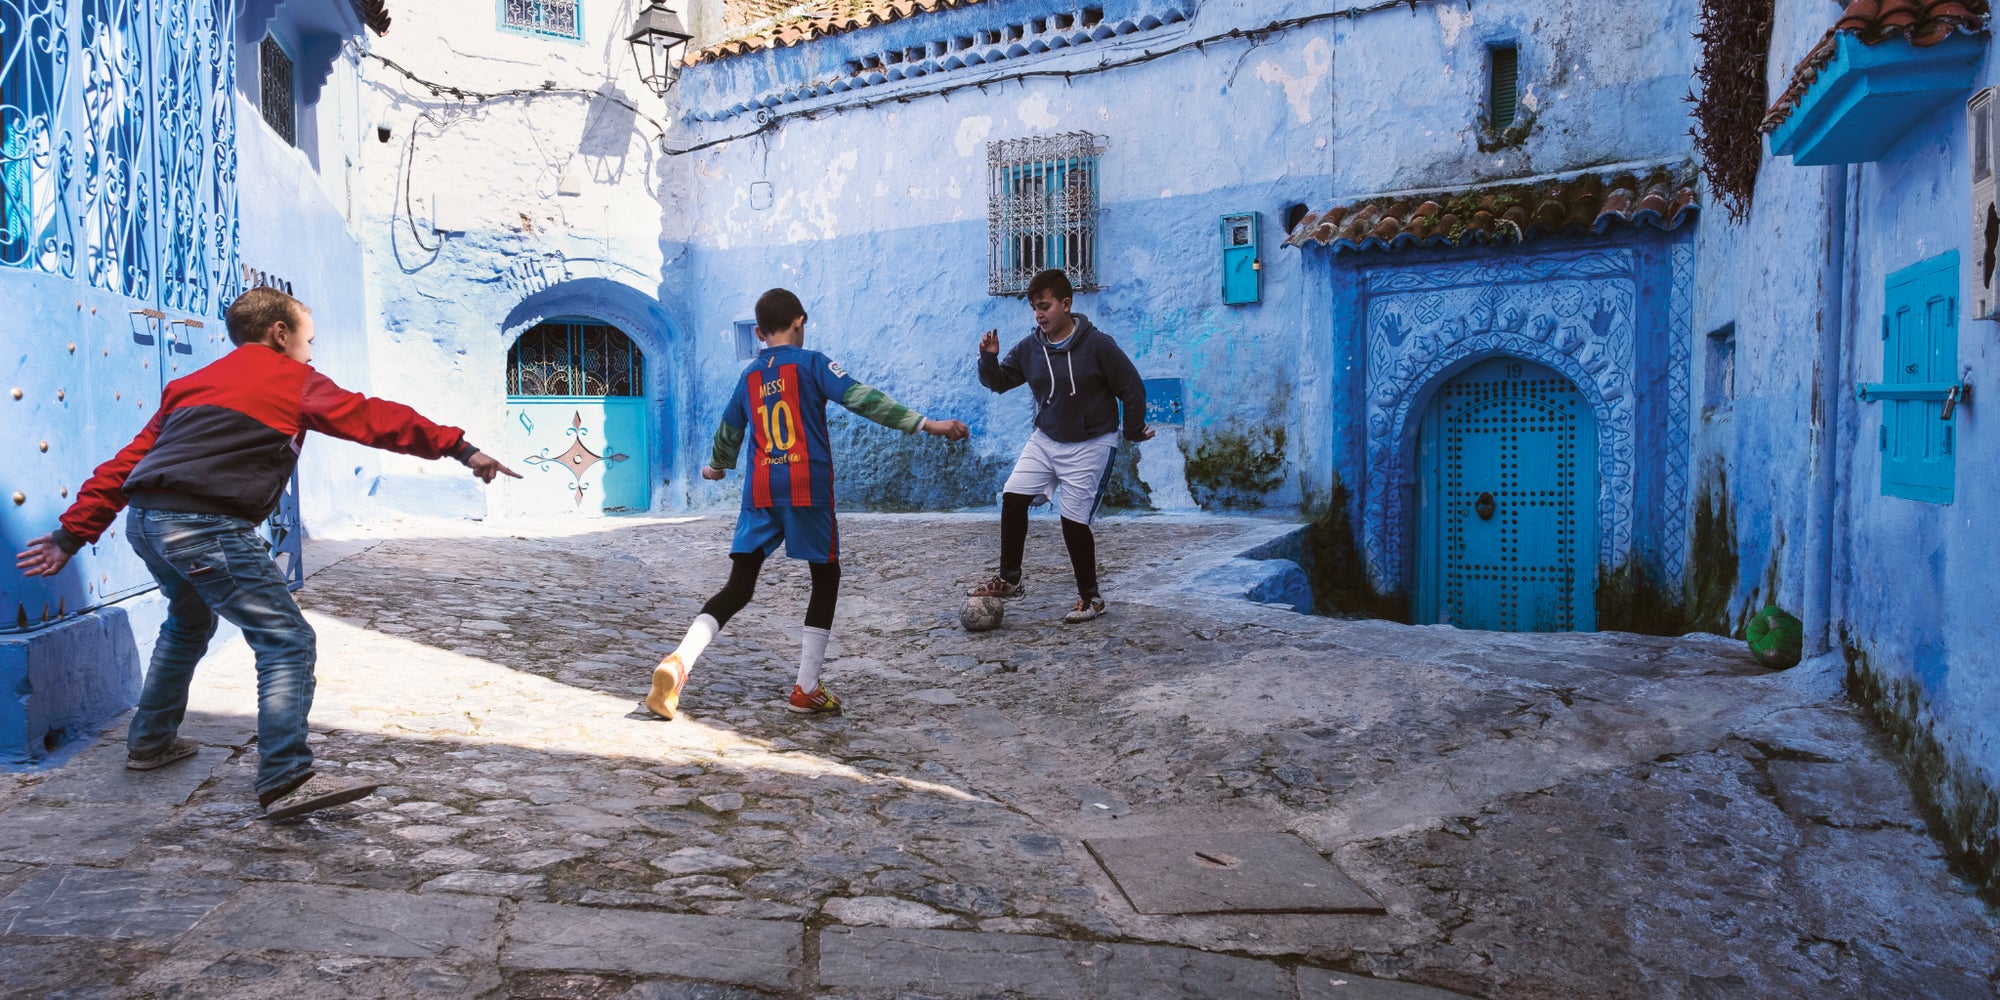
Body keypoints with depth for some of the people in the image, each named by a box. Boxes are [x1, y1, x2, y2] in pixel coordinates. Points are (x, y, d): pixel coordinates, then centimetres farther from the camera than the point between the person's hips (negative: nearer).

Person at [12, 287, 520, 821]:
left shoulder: (193, 382, 24)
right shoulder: (292, 379, 6)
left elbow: (131, 457, 21)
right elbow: (374, 418, 0)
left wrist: (75, 532, 20)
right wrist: (461, 448, 1)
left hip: (145, 519, 9)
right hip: (207, 525, -9)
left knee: (190, 620, 33)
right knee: (287, 641, -6)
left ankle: (149, 741, 45)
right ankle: (286, 781, -13)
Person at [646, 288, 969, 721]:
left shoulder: (750, 375, 15)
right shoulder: (811, 363, 1)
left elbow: (728, 430, 29)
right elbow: (863, 399, -11)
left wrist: (717, 466, 50)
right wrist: (927, 424, -14)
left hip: (760, 491, 4)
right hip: (807, 488, -4)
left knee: (739, 586, 6)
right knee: (826, 576, 11)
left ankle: (679, 661, -15)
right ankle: (806, 689, 8)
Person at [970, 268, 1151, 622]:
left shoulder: (1098, 344, -15)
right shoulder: (1030, 347, -1)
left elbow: (1132, 387, -8)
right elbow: (999, 382, 8)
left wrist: (1134, 431, 0)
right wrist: (989, 358, -12)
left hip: (1090, 445, -5)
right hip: (1044, 439, 5)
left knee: (1074, 520, -4)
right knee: (1013, 498, -6)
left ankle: (1090, 597, 15)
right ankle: (1010, 580, 9)